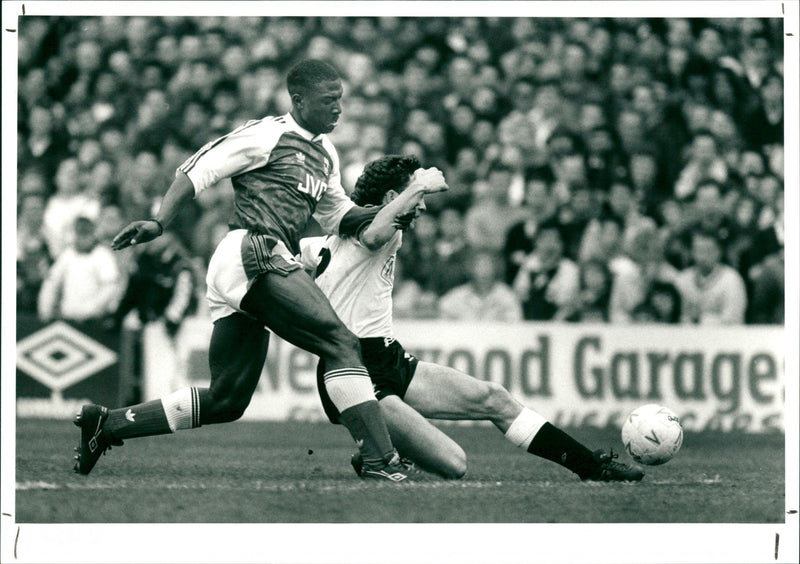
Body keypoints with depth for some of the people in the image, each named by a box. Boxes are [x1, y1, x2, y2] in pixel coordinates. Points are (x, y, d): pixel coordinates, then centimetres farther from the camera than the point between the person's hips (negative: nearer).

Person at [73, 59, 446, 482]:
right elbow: (199, 170, -4)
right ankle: (379, 460, -24)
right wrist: (159, 223, -14)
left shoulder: (324, 154, 25)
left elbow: (336, 216, 31)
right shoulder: (268, 135, -1)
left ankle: (108, 423, 17)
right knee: (340, 343, -17)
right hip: (253, 253, -10)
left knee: (226, 401, 10)